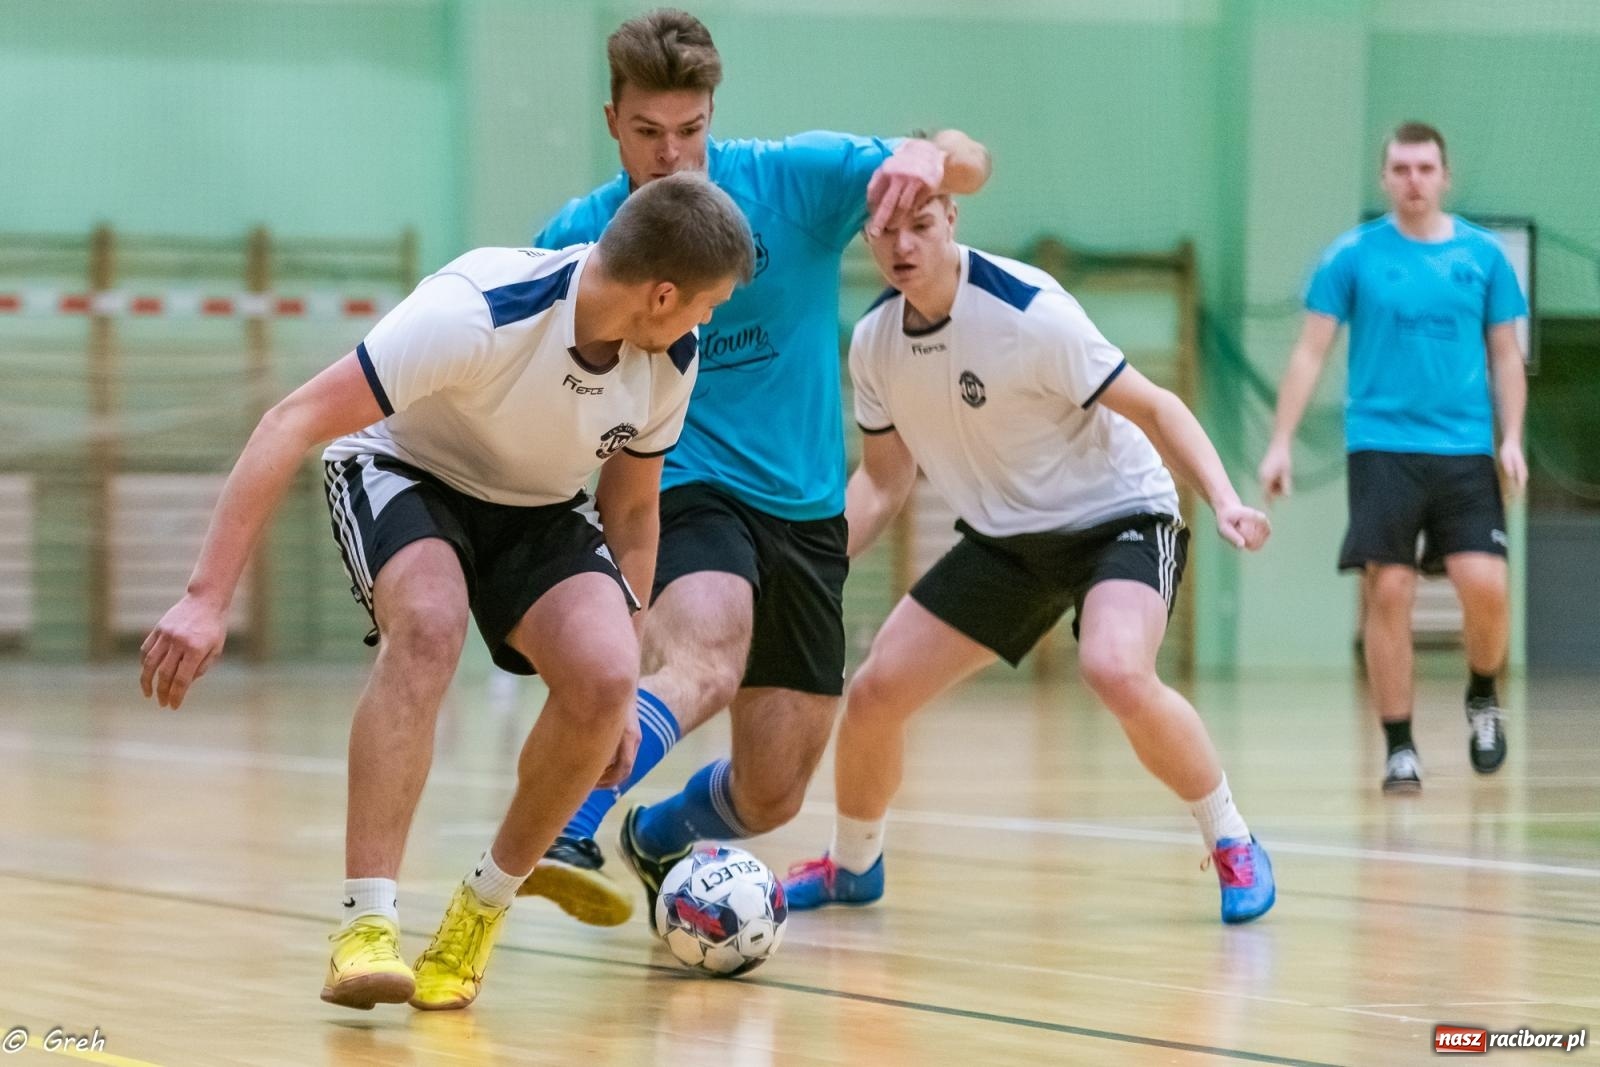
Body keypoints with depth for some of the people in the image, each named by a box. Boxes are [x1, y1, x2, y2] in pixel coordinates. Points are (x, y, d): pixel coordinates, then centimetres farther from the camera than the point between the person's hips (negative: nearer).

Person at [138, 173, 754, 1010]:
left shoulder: (669, 361, -15)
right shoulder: (477, 310, -34)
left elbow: (632, 510, 3)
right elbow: (293, 422, -35)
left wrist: (622, 696, 3)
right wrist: (208, 597, -42)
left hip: (541, 511, 5)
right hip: (403, 472, -5)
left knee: (605, 678, -25)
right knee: (429, 626, -38)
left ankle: (482, 911, -3)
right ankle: (366, 927, -35)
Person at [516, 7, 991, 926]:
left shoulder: (796, 179, -5)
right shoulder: (578, 237, -4)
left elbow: (970, 166, -12)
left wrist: (932, 155, -36)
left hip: (805, 510, 3)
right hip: (686, 493, -3)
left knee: (771, 796, 8)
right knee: (705, 660, -37)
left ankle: (658, 837, 39)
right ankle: (564, 839, -50)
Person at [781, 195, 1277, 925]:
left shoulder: (1027, 311, -25)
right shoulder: (874, 341, -5)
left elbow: (1151, 407, -19)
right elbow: (883, 480, 9)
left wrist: (1223, 500, -33)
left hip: (1119, 517, -6)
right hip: (1004, 539, 6)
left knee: (1115, 671, -34)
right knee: (875, 691, -1)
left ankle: (1232, 845, -13)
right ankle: (851, 866, 27)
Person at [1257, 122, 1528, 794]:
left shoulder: (1482, 255, 7)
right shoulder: (1353, 255, 3)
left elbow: (1506, 355, 12)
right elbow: (1310, 352, 4)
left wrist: (1512, 438, 0)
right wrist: (1280, 442, -2)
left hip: (1465, 450, 1)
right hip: (1382, 447, -1)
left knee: (1484, 584, -13)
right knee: (1388, 593, -7)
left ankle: (1482, 698, 16)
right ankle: (1400, 748, 2)